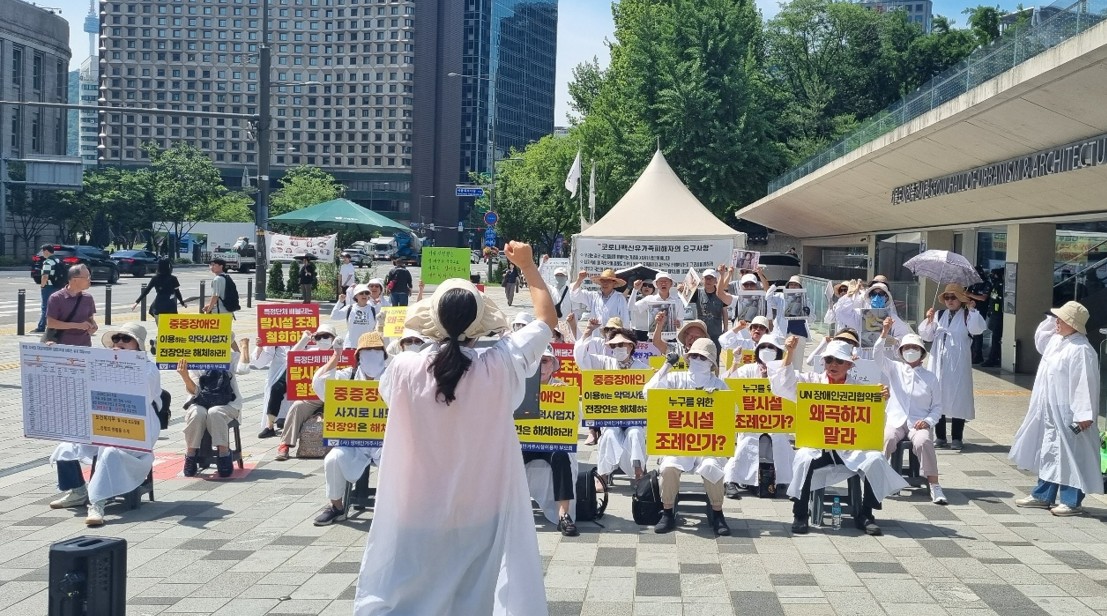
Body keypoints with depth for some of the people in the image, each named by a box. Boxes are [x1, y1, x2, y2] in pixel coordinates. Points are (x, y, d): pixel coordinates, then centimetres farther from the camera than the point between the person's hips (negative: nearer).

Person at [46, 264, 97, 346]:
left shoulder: (88, 298, 6)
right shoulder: (56, 298, -7)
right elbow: (50, 323, -11)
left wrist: (93, 326, -7)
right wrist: (78, 325, -17)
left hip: (84, 345, 4)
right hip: (63, 346, -3)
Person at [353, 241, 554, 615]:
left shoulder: (404, 369, -13)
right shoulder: (500, 367, -14)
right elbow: (548, 319, 2)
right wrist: (528, 266, 14)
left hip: (417, 519, 0)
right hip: (484, 516, 0)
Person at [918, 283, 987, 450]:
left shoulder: (967, 316, 1)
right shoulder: (939, 315, 12)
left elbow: (978, 329, -17)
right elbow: (926, 336, 9)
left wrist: (972, 310, -16)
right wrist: (929, 320, -6)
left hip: (958, 365, -4)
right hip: (938, 363, 4)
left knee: (957, 398, -2)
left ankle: (957, 438, 6)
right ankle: (940, 437, 15)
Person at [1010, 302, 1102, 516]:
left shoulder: (1081, 350, -20)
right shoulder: (1056, 340, 8)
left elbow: (1085, 384, -23)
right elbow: (1039, 340, 30)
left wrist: (1084, 415, -26)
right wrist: (1051, 320, 14)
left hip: (1066, 414, -10)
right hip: (1049, 410, 10)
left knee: (1069, 456, -1)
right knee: (1047, 453, 17)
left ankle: (1071, 501, 8)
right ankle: (1043, 495, 27)